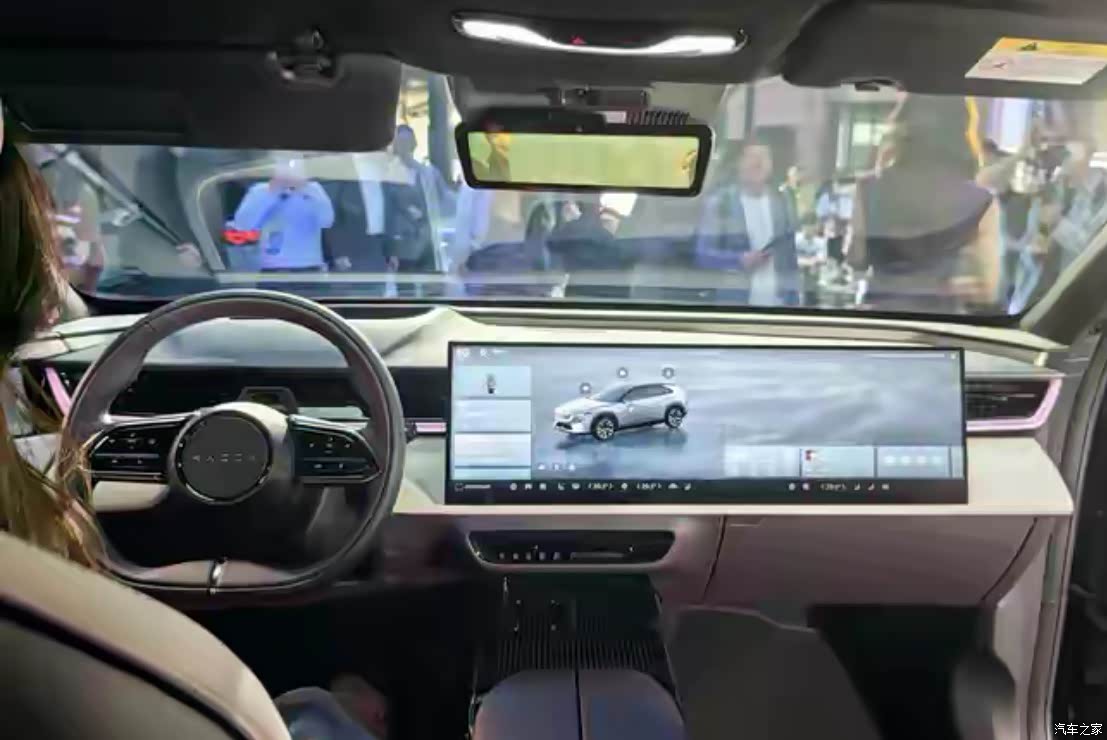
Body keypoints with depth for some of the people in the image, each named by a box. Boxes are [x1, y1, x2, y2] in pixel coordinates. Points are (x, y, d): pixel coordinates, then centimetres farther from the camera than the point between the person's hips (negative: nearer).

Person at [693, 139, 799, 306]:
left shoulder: (781, 203, 10)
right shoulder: (719, 203, -3)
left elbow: (792, 252, 13)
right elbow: (703, 254, -5)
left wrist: (793, 298, 6)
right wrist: (740, 260, -18)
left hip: (779, 301, 4)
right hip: (735, 302, -4)